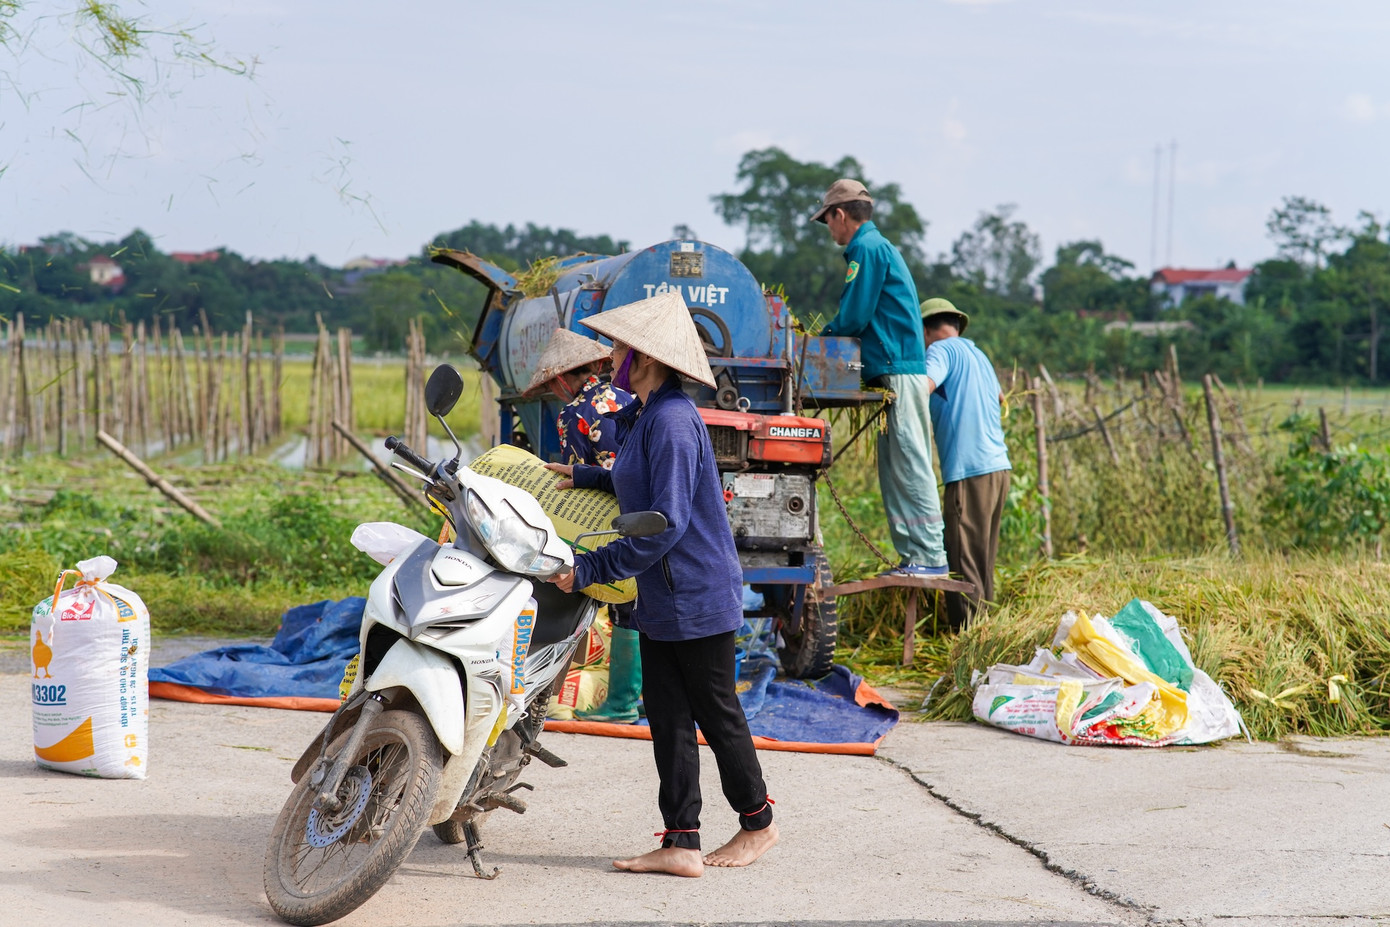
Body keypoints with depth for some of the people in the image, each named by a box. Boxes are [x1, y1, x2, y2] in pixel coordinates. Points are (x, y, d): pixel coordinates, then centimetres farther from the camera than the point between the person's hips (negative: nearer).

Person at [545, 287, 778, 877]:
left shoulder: (673, 420, -20)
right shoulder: (647, 415, 11)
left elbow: (667, 522, -25)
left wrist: (590, 569, -22)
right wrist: (586, 478, 22)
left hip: (698, 596, -10)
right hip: (660, 601, 10)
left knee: (716, 713, 5)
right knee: (666, 715, 6)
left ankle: (758, 822, 22)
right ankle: (680, 844, 7)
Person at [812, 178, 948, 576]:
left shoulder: (866, 249, -8)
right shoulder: (880, 247, 23)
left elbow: (853, 319, -12)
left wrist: (822, 335, 5)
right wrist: (830, 333, 16)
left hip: (898, 374, -10)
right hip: (899, 370, 10)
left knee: (910, 465, -11)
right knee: (895, 469, 10)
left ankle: (930, 557, -12)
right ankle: (912, 556, 10)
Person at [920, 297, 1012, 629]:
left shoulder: (942, 349, -2)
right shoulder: (977, 354, 23)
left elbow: (926, 384, -23)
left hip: (970, 469, -9)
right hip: (998, 465, 9)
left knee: (962, 561, -8)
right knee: (982, 561, 13)